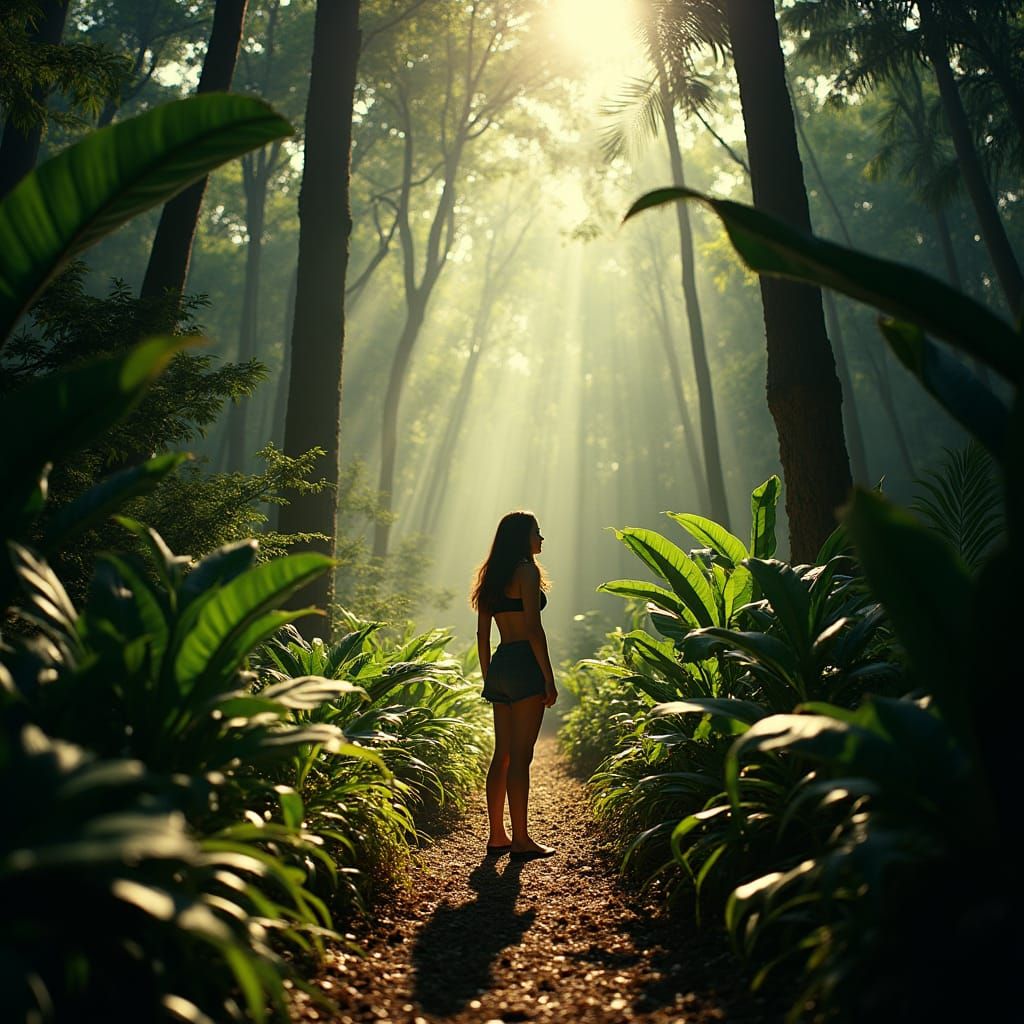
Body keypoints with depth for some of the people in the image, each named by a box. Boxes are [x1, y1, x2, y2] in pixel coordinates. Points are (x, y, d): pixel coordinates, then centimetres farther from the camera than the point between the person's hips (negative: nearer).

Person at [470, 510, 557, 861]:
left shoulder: (492, 575, 15)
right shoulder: (527, 569, -8)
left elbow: (482, 633, 16)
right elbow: (533, 628, -15)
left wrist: (488, 678, 21)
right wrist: (549, 678, -12)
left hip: (499, 665, 8)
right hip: (524, 664, -8)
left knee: (502, 754, 12)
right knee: (520, 755, -4)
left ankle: (497, 836, 18)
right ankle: (521, 841, 2)